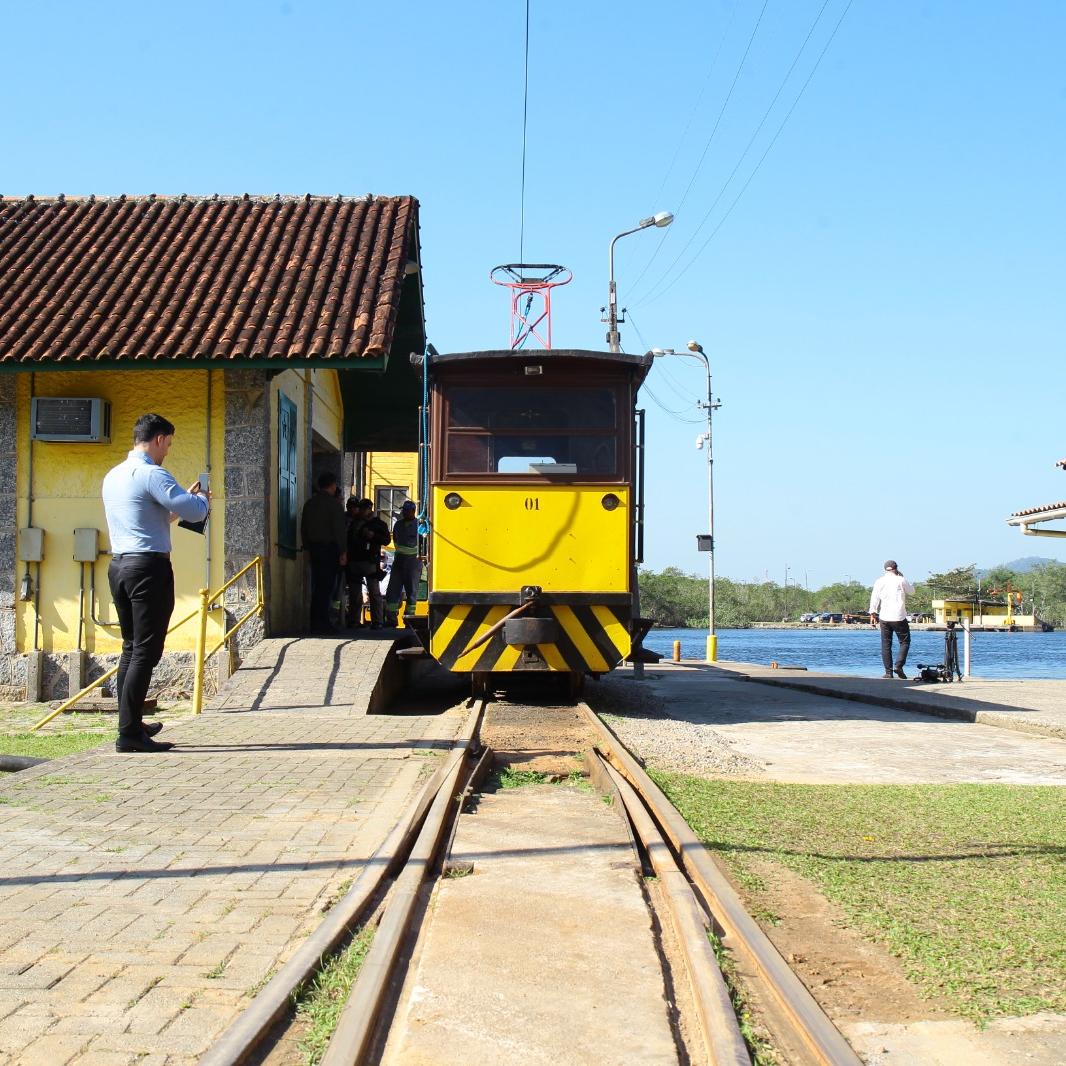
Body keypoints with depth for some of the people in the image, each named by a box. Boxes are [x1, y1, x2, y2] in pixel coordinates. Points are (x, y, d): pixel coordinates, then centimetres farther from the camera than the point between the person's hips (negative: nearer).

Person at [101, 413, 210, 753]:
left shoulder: (113, 476, 16)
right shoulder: (152, 475, -12)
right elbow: (195, 512, -18)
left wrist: (185, 500, 26)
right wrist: (202, 499, 5)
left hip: (119, 565, 9)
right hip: (149, 566, -9)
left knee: (131, 648, 16)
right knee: (146, 651, -6)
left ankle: (131, 724, 22)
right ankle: (129, 733, -7)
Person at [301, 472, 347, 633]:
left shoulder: (309, 503, 11)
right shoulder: (334, 503, -10)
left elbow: (303, 529, 15)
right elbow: (339, 530, -14)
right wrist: (342, 552, -10)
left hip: (314, 548, 7)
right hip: (329, 548, -7)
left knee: (317, 586, 11)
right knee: (326, 587, -5)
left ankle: (315, 623, 13)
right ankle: (323, 623, -6)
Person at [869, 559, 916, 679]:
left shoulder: (879, 582, 4)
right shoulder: (901, 580, -3)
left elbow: (874, 599, 2)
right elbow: (912, 592, 13)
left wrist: (873, 614, 7)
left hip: (884, 618, 3)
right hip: (899, 617, -3)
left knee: (886, 645, 6)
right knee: (905, 642, 8)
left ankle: (888, 671, 4)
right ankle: (898, 666, -8)